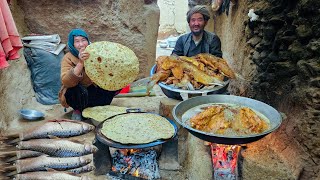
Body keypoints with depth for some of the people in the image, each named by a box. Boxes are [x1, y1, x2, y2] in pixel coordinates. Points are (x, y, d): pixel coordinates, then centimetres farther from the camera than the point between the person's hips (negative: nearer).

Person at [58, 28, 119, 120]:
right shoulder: (68, 58, -16)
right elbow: (66, 82, -33)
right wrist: (80, 63, -44)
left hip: (93, 90, 4)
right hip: (75, 95, -4)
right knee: (79, 90, -38)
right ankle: (77, 111, -5)